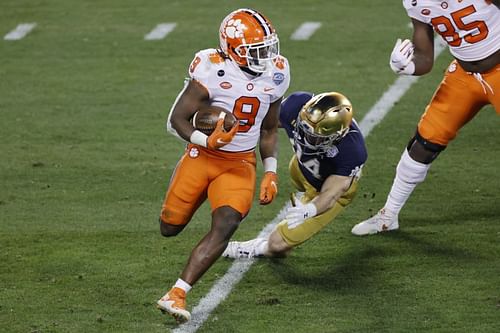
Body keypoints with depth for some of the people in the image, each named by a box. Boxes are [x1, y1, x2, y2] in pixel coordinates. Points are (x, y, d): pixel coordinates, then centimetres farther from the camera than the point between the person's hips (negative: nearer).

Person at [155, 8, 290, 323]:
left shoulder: (274, 75, -3)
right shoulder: (212, 72, -20)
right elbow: (178, 119, -14)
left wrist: (271, 172, 1)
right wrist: (206, 141, -31)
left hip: (241, 164, 2)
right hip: (202, 157, -2)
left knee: (226, 225, -21)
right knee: (170, 228, 8)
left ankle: (176, 295, -17)